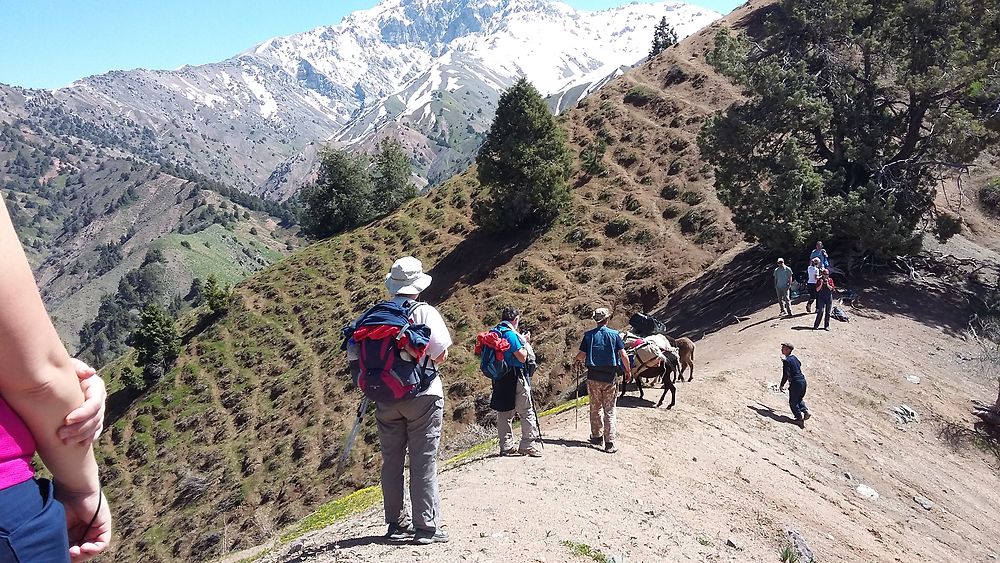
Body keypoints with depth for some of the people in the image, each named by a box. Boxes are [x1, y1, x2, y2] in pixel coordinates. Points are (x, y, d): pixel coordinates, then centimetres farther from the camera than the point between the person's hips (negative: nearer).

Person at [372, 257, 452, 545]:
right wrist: (426, 363, 5)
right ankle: (426, 527, 6)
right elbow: (441, 354, -15)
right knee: (424, 462, 2)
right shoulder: (425, 312, -10)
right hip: (422, 395, -4)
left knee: (391, 461, 13)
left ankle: (396, 523, 23)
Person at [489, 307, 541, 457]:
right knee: (526, 412, 2)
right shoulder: (510, 334, -15)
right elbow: (522, 357, -16)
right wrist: (524, 342, -1)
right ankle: (527, 445, 2)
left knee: (504, 413, 12)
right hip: (515, 378, -8)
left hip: (500, 379, 8)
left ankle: (506, 447, 17)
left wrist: (521, 340, 18)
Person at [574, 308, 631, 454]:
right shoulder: (614, 334, -4)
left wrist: (577, 359, 18)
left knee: (595, 408, 16)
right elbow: (624, 356, -7)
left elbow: (581, 355, -5)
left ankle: (596, 436, 27)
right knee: (609, 411, 3)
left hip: (593, 377, 1)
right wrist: (628, 371, 7)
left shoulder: (589, 335, -1)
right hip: (610, 377, -1)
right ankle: (609, 443, 0)